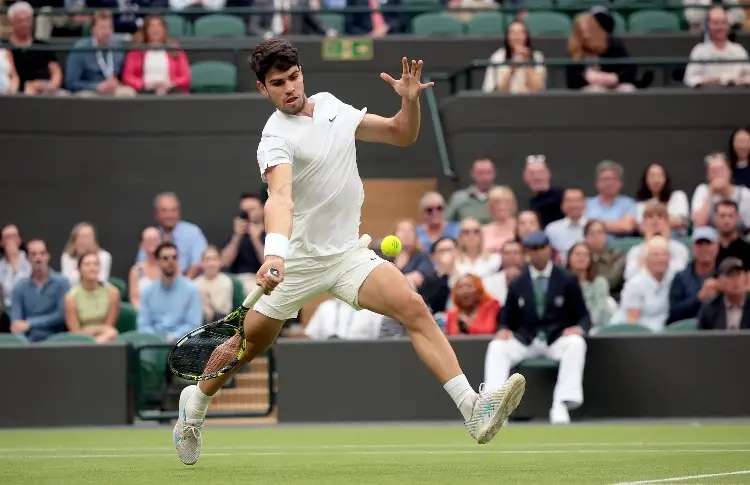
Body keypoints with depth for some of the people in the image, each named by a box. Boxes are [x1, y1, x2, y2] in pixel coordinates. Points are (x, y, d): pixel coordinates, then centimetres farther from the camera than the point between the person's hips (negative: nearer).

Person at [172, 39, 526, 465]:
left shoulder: (330, 105, 5)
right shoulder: (276, 138, -16)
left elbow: (402, 135, 13)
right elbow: (280, 196, -36)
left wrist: (411, 100, -8)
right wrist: (274, 250, -54)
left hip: (347, 253, 4)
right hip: (297, 260, -4)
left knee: (414, 307, -18)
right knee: (250, 343, 9)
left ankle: (474, 410, -29)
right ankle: (196, 400, 41)